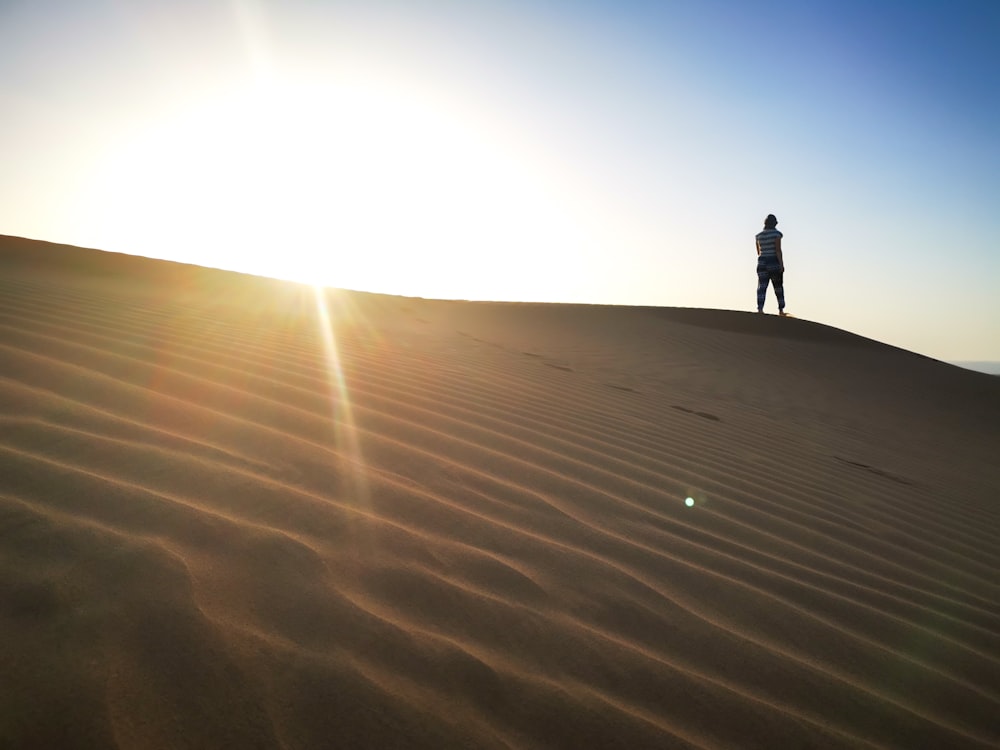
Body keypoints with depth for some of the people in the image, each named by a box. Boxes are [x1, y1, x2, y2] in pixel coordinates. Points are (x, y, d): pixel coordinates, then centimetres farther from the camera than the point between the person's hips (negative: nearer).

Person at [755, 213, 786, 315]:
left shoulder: (759, 235, 9)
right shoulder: (776, 233, -5)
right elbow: (778, 250, -13)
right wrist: (781, 264, -13)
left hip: (762, 262, 3)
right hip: (774, 262, -3)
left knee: (762, 287, -9)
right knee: (778, 286, 11)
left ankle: (760, 309, -27)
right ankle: (781, 309, 18)